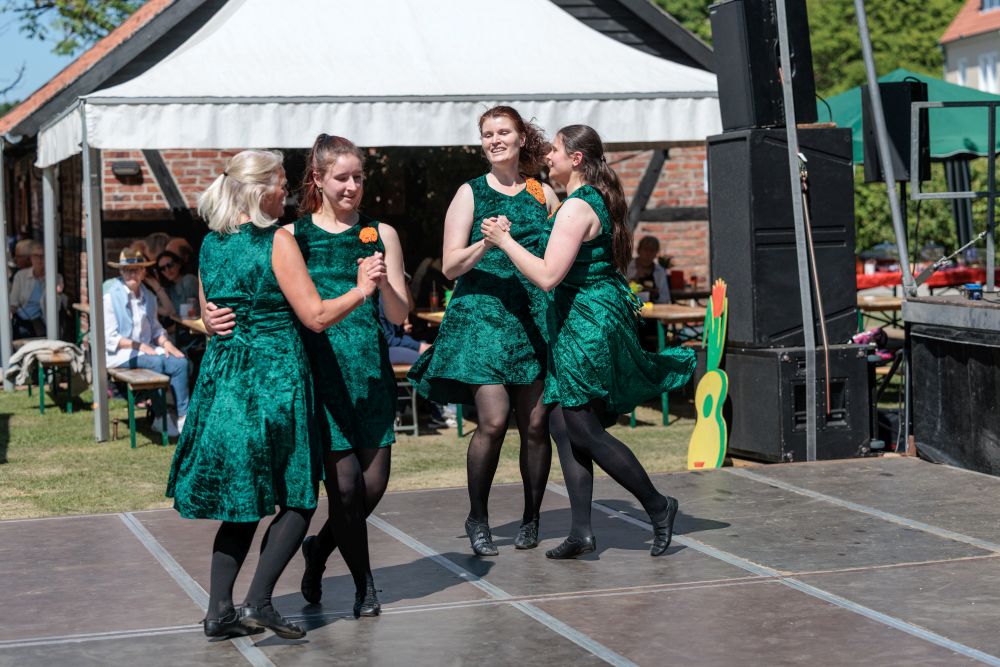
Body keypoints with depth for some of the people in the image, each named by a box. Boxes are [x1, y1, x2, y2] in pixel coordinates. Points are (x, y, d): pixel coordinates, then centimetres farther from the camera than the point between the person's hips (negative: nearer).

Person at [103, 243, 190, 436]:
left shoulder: (148, 297, 14)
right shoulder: (111, 297, -5)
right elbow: (110, 338, -9)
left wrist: (166, 343, -3)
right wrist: (139, 346, -16)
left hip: (146, 349, 6)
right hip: (120, 354, -6)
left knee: (182, 362, -22)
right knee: (159, 363, -32)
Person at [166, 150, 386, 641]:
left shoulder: (211, 245, 9)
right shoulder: (277, 242, -11)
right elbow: (316, 317, -13)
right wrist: (361, 289, -2)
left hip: (223, 375, 7)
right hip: (274, 378, -7)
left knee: (240, 504, 13)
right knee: (297, 498, 5)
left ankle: (219, 610, 7)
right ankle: (258, 601, -6)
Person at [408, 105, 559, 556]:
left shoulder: (543, 193, 12)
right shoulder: (471, 193, 5)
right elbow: (450, 265, -1)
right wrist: (486, 243, -18)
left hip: (534, 315, 3)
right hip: (482, 315, -3)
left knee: (535, 424, 0)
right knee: (493, 421, -12)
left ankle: (531, 519, 16)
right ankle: (477, 518, 5)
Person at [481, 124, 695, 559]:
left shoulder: (577, 207, -18)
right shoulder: (598, 200, 14)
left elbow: (548, 276, -24)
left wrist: (505, 240, -14)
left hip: (586, 321, -10)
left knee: (583, 429, -5)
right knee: (564, 424, 8)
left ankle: (657, 506, 6)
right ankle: (581, 531, 8)